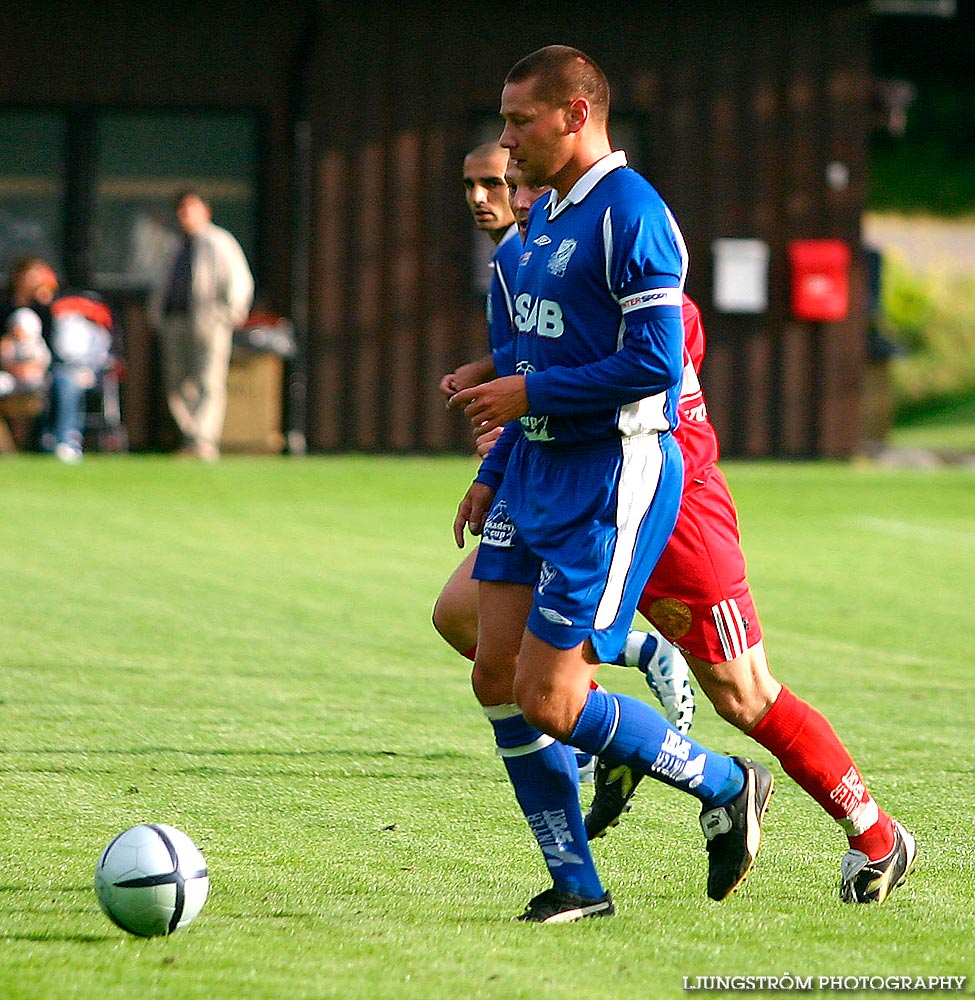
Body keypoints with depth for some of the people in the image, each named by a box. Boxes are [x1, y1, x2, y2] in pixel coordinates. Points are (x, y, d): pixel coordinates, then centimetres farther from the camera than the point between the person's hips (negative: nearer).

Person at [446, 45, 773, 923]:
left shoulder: (630, 216, -16)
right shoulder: (547, 216, 15)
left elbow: (655, 362, -23)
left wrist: (529, 396, -16)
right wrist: (493, 474, 19)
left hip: (613, 482, -10)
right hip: (538, 468, 10)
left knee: (549, 702, -9)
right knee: (497, 676, 3)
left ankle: (726, 788, 11)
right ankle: (577, 884, 12)